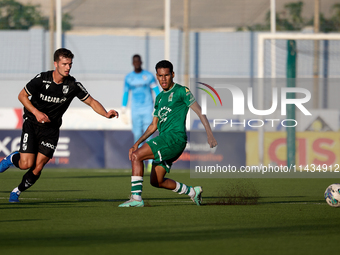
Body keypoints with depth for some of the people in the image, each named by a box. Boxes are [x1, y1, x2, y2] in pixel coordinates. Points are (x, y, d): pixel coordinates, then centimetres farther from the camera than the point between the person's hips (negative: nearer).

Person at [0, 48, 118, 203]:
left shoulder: (73, 85, -11)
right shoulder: (42, 79, -16)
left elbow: (91, 102, -4)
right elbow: (22, 95, -5)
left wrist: (106, 114, -22)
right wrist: (36, 112, -20)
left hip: (51, 128, 2)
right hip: (32, 123, -2)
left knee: (38, 167, -7)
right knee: (26, 164, -14)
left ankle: (18, 191, 18)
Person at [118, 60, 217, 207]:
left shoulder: (181, 91, 0)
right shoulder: (159, 98, 22)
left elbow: (199, 111, -3)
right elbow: (153, 126, 26)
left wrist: (210, 135, -12)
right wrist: (137, 143, 17)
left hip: (175, 137, -9)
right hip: (164, 139, 9)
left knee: (136, 156, -20)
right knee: (156, 182, 8)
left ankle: (136, 198, -23)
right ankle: (192, 192, 19)